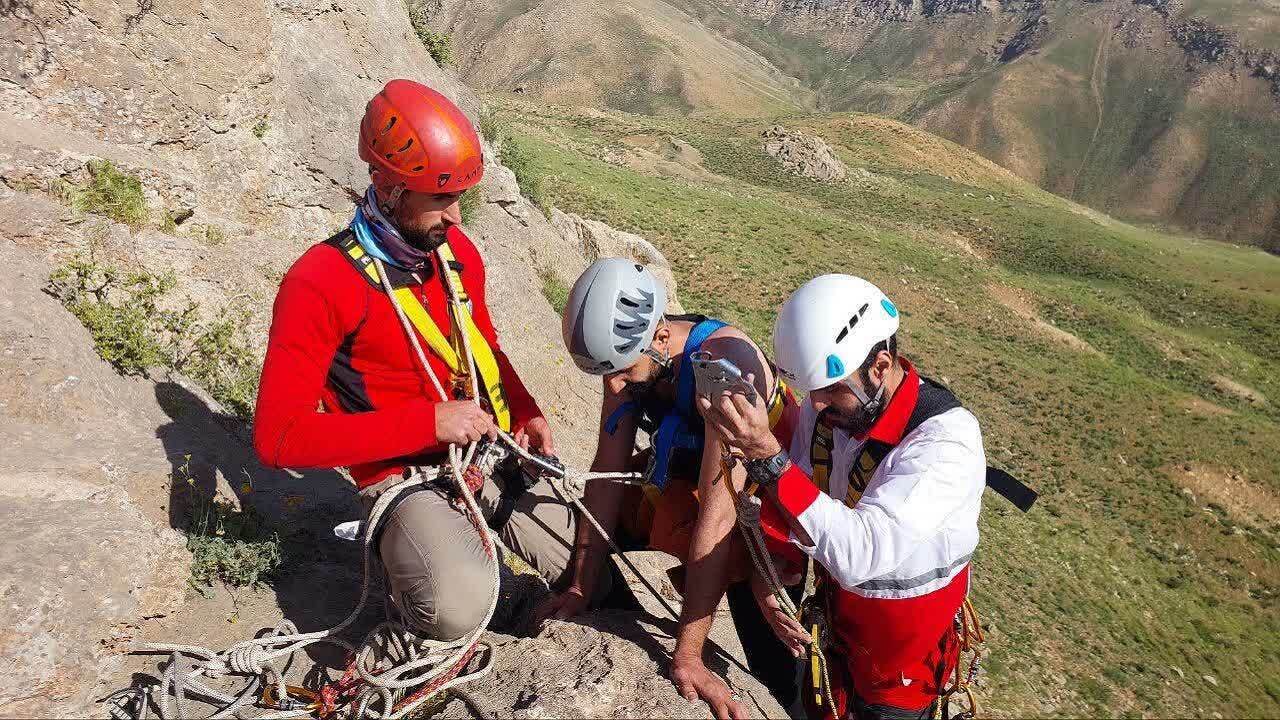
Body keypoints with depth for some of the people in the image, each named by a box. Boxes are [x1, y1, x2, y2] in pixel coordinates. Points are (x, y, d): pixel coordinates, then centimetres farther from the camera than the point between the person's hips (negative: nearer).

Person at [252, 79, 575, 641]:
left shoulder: (457, 252, 3)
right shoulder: (320, 284, -18)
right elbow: (279, 437, -23)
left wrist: (527, 412, 1)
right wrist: (428, 422, -27)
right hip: (405, 476, -6)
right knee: (459, 611, -32)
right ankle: (398, 551, 2)